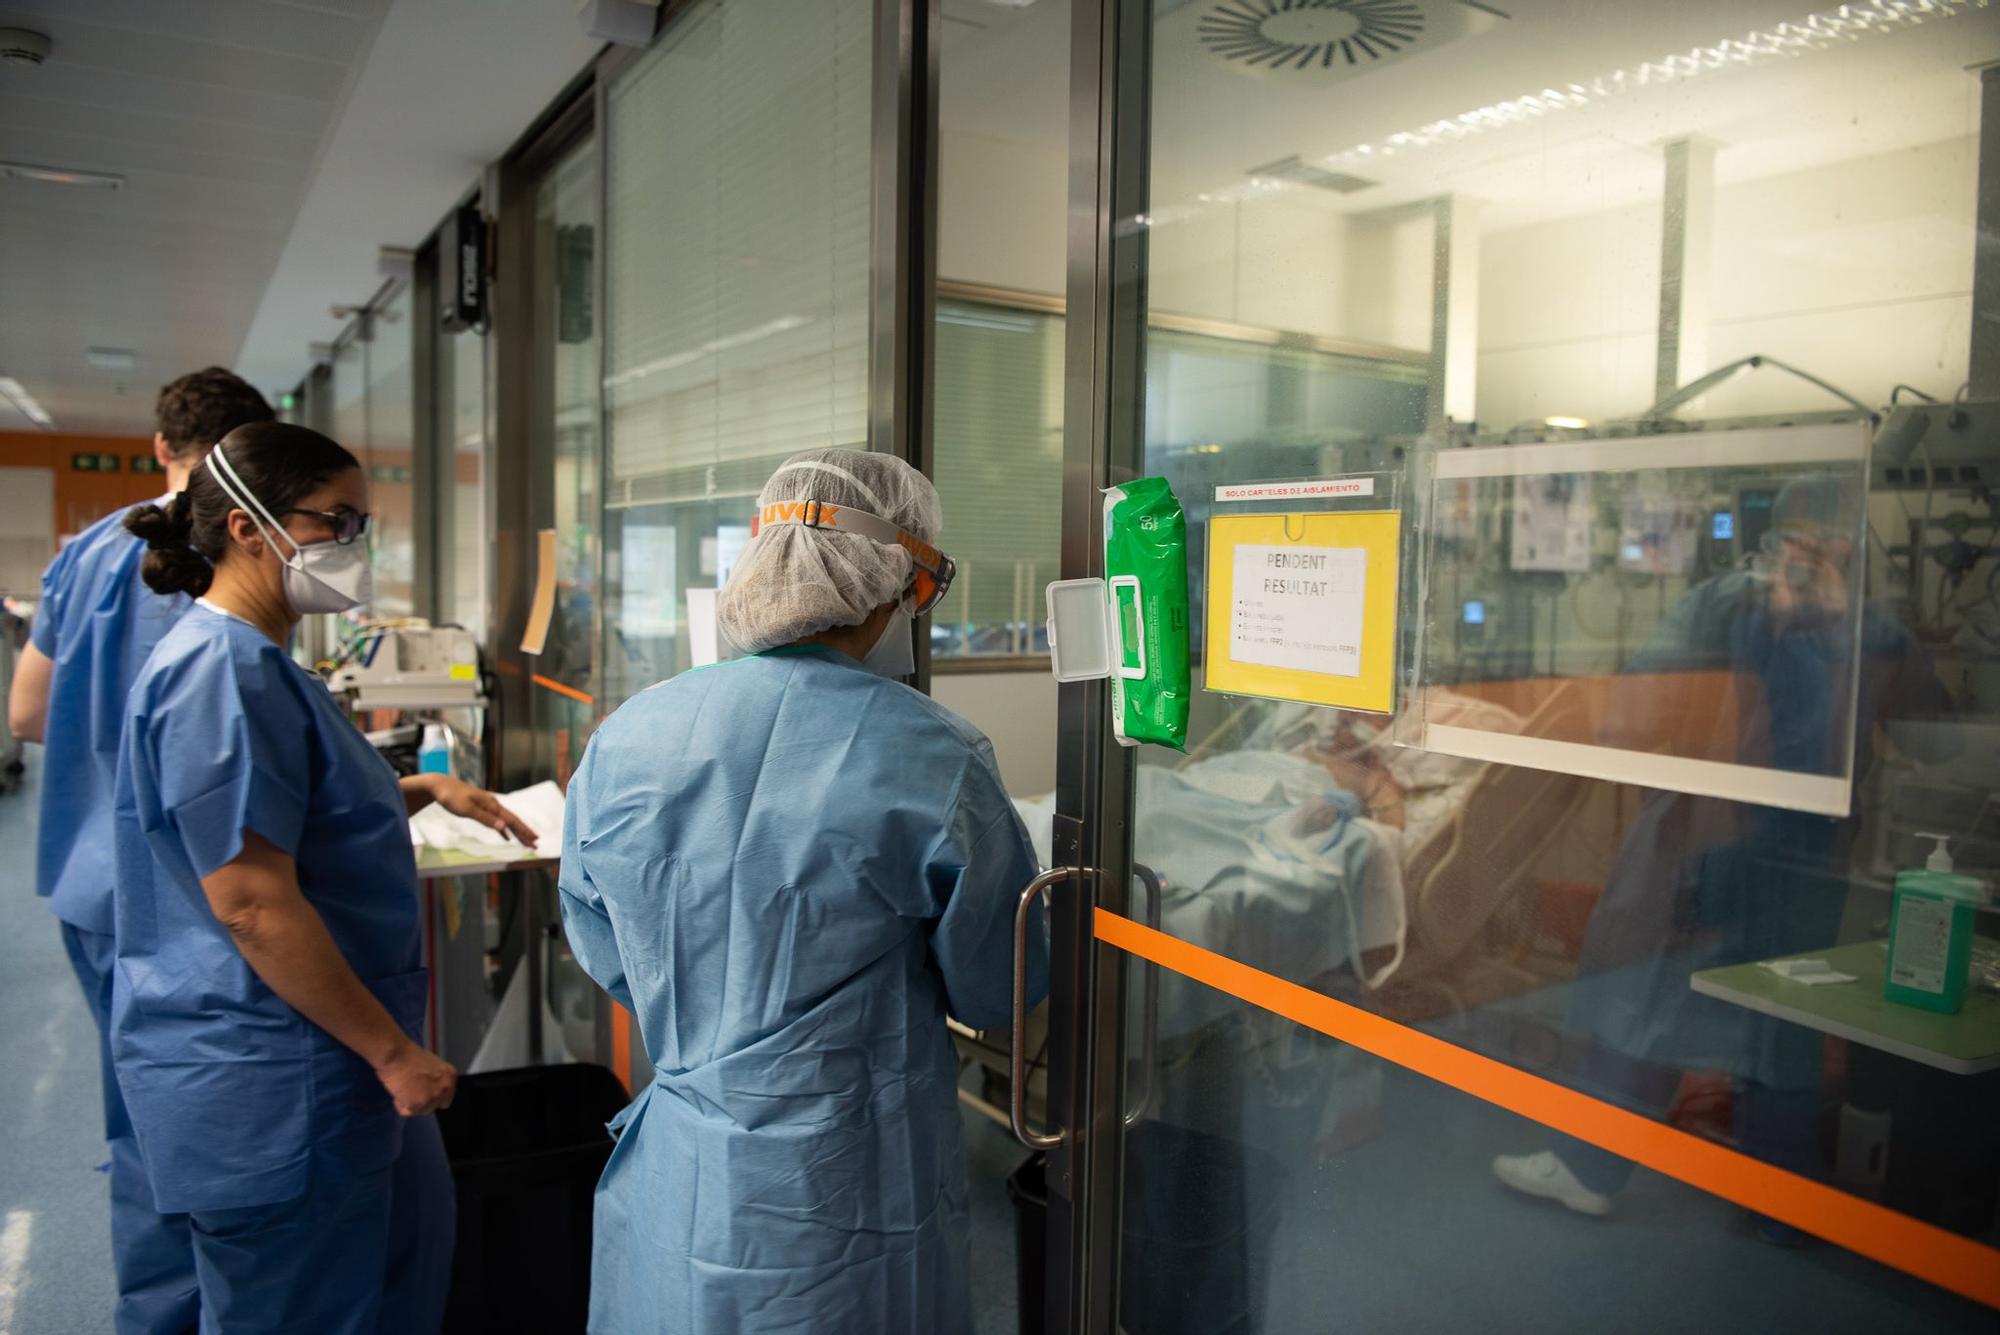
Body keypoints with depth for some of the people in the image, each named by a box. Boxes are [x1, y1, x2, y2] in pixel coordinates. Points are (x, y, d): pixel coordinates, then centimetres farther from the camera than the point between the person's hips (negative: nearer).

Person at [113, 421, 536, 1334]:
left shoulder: (254, 661, 11)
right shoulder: (221, 670, -22)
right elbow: (252, 902, -26)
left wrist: (425, 789, 11)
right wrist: (393, 1051, -21)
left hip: (317, 1060, 10)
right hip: (261, 1084, -10)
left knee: (406, 1251, 23)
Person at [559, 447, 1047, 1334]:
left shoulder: (620, 741, -7)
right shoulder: (932, 759, -20)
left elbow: (608, 961, 7)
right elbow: (999, 995, -6)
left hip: (669, 1200, 4)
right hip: (848, 1219, -3)